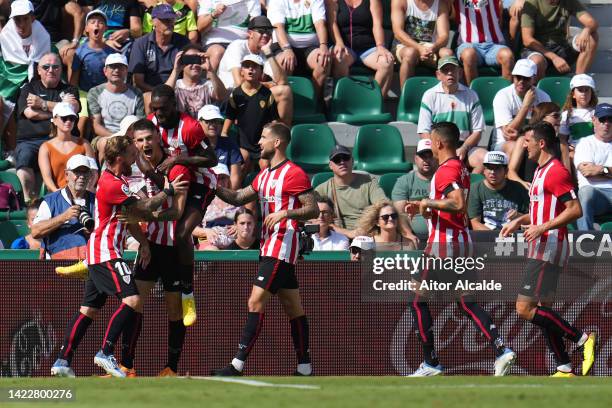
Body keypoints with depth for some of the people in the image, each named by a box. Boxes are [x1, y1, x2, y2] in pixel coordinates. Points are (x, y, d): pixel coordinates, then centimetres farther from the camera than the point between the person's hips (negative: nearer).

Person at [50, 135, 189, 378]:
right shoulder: (111, 184, -15)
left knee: (90, 309, 10)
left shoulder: (117, 181, 19)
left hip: (100, 254, 11)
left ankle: (63, 361, 8)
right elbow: (143, 208, -14)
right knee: (132, 300, -19)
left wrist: (143, 242, 13)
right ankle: (106, 353, -19)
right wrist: (168, 191, -3)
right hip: (106, 253, -11)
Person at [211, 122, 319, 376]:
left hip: (282, 247, -9)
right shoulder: (264, 175, 18)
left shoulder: (293, 174, -10)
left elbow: (313, 210, -13)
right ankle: (305, 367, 11)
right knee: (293, 308, 10)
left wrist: (284, 213, -26)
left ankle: (237, 365, -16)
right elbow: (238, 198, 23)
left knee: (256, 303, -13)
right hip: (269, 247, 9)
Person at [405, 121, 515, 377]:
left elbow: (458, 203, -29)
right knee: (466, 301, 7)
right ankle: (500, 349, -9)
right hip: (463, 241, 9)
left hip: (442, 244, -9)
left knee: (417, 298, 4)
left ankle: (431, 363, 4)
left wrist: (428, 202, -17)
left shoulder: (446, 170, -14)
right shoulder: (461, 169, 16)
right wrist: (424, 210, 17)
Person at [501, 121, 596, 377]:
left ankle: (582, 339, -10)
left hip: (549, 248, -10)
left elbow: (575, 210, -21)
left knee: (525, 309, -14)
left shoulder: (555, 171, -13)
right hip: (540, 250, 10)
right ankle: (565, 369, 9)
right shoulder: (541, 171, 19)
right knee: (543, 311, 8)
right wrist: (520, 221, 17)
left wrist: (543, 228, -24)